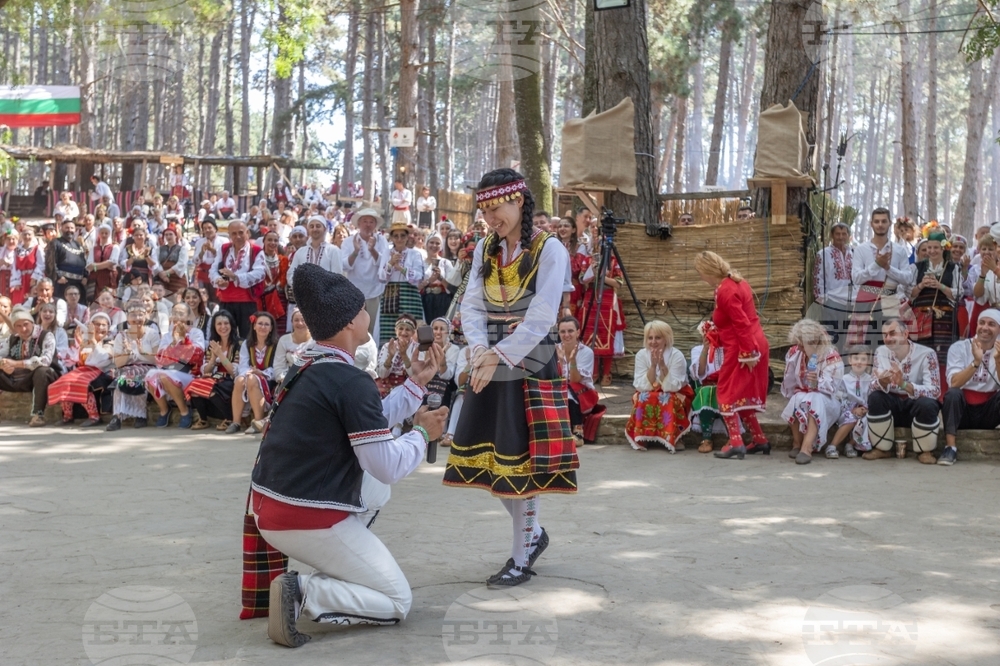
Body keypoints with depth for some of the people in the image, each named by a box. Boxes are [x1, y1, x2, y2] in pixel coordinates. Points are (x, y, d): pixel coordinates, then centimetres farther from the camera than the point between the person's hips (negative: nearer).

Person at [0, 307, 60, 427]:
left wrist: (16, 363, -28)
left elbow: (45, 360, -23)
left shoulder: (46, 337, -7)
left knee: (42, 370, -37)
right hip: (14, 380, 5)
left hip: (36, 379, -5)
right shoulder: (11, 339, 11)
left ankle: (38, 414, -32)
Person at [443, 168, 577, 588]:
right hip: (489, 365, 6)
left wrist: (498, 357, -19)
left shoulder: (549, 250, -8)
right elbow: (472, 306, 3)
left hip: (529, 366, -6)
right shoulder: (485, 250, 9)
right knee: (491, 456, 8)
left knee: (521, 459, -4)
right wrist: (480, 349, -15)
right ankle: (532, 532, 29)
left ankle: (522, 556, 7)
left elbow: (540, 318, -14)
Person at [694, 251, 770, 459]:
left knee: (727, 394, -3)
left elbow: (742, 324, -22)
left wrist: (748, 353, -20)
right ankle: (760, 440, 22)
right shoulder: (736, 281, 10)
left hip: (740, 349, -10)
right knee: (744, 395, 18)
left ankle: (735, 442, -10)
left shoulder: (725, 292, -20)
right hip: (756, 344, 10)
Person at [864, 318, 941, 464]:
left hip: (918, 406, -3)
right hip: (894, 405, 3)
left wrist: (904, 385, -45)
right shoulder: (881, 352, -5)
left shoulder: (926, 354, -18)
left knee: (926, 403, -35)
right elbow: (874, 386, -10)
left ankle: (925, 451, -11)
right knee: (874, 397, -25)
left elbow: (935, 391, -28)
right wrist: (882, 382, -36)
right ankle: (882, 449, -9)